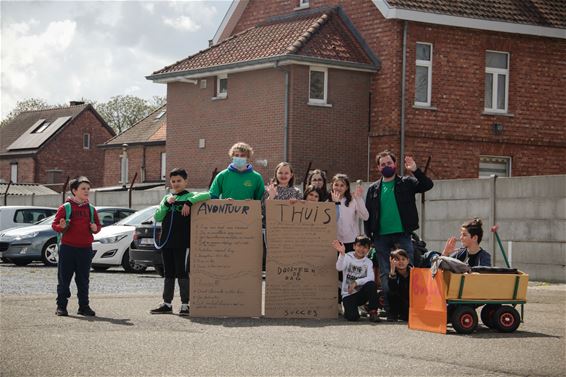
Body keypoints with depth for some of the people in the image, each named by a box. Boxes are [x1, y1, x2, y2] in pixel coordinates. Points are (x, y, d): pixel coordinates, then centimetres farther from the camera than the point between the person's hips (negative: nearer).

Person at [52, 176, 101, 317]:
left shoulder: (91, 209, 11)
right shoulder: (66, 207, -1)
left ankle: (84, 306, 14)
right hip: (68, 247, -4)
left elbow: (98, 225, 18)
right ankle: (61, 306, 7)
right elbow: (54, 224, -2)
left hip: (85, 248, 4)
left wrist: (96, 228, -5)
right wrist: (61, 227, -23)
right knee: (64, 279, 0)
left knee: (83, 280, 8)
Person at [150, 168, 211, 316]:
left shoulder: (190, 196, 0)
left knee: (182, 272, -4)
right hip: (166, 241, 5)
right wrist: (166, 204, -8)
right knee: (168, 273, 11)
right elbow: (157, 217, 5)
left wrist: (189, 202, -22)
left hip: (183, 242, -5)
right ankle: (167, 304, 16)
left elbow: (207, 195, -18)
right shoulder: (167, 198, 15)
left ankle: (185, 304, 1)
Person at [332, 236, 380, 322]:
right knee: (352, 317, -26)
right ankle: (349, 309, 12)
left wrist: (356, 282, -26)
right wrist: (342, 253, -42)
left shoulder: (368, 262, 5)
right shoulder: (347, 257, -2)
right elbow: (339, 268, -25)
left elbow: (371, 278, -12)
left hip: (361, 294, 2)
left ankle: (373, 312, -14)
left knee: (371, 284, -29)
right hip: (348, 295, -2)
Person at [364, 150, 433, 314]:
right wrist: (369, 236, 3)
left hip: (402, 234, -3)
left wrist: (415, 171, -22)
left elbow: (428, 185, -8)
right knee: (385, 274, 5)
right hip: (381, 237, 3)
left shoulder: (406, 183, 6)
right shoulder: (373, 189, 12)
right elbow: (367, 214, 13)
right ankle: (389, 308, 10)